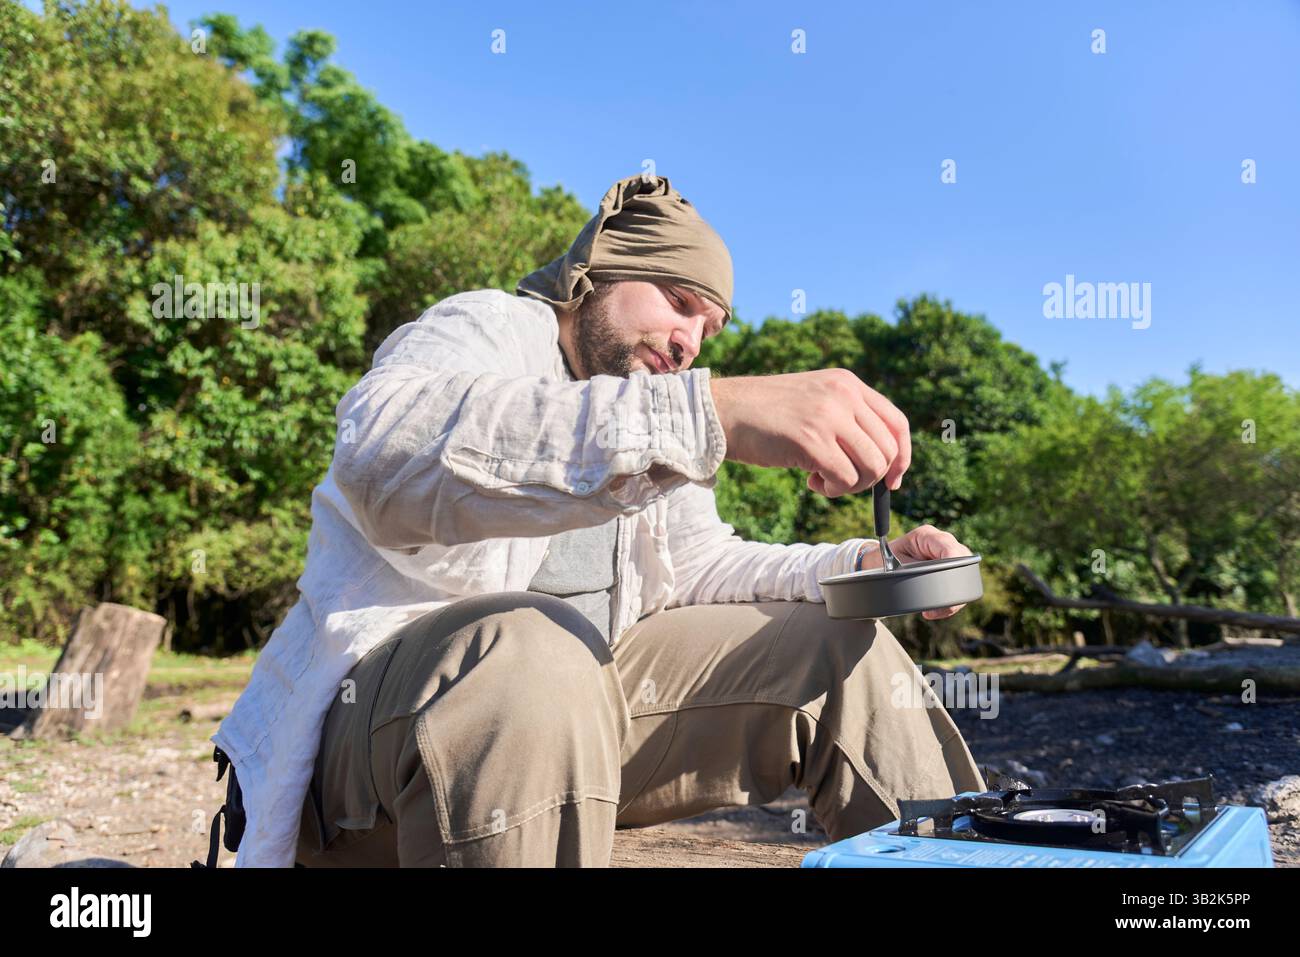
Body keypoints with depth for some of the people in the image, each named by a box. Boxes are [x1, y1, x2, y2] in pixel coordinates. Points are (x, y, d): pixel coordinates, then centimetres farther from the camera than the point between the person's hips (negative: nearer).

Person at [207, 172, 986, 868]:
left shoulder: (654, 404, 17)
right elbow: (385, 454, -33)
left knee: (844, 649, -1)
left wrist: (869, 567, -3)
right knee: (530, 652, -40)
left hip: (578, 694, 7)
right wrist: (714, 412, -43)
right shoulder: (488, 327, -8)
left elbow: (699, 563, 14)